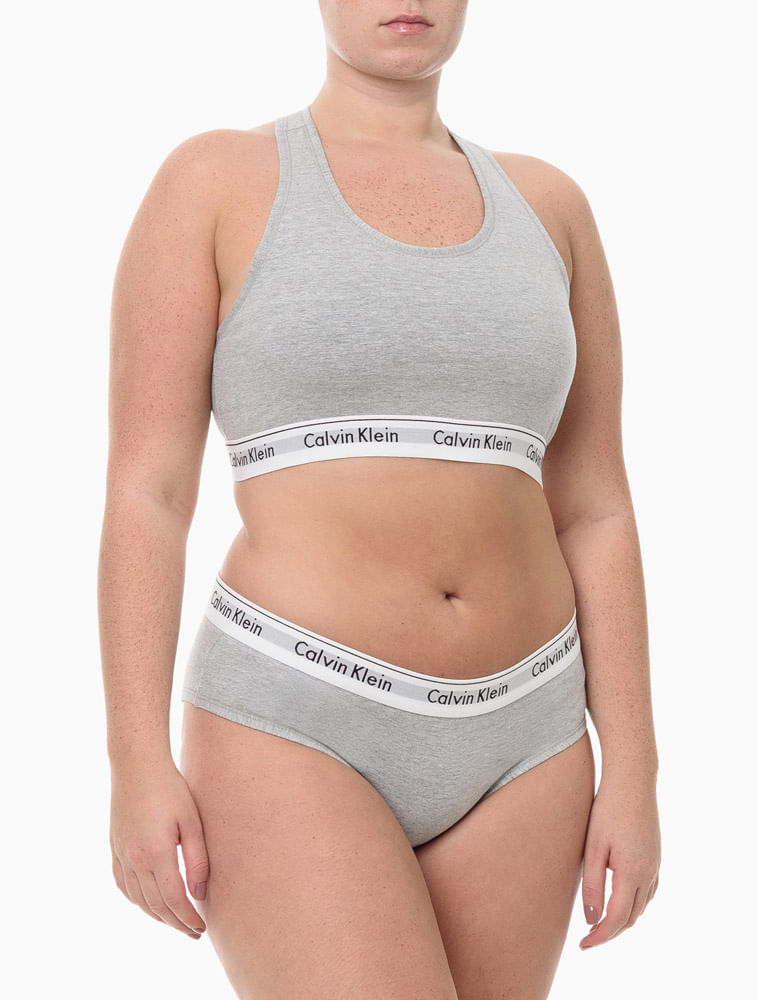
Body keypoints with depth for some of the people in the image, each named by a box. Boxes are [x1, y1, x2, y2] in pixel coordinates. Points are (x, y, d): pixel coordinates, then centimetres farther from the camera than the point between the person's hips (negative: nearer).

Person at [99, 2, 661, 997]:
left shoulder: (547, 205, 9)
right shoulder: (212, 180, -2)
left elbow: (594, 512, 7)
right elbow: (143, 491, -6)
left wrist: (631, 775, 2)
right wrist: (137, 765, -13)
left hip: (514, 736, 5)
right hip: (292, 729, -5)